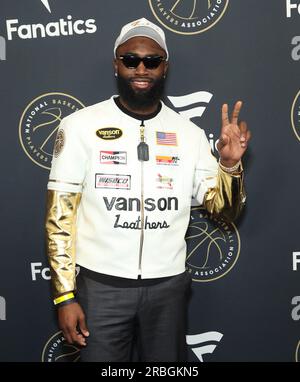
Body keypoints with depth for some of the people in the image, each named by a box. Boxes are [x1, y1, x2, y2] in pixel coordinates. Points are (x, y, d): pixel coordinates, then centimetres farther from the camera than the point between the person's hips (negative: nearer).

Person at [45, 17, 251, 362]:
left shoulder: (189, 133, 2)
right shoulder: (80, 125, -6)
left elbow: (223, 209, 4)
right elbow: (60, 215, -5)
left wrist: (230, 163, -15)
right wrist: (65, 296, -8)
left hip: (169, 285, 3)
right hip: (101, 285, -2)